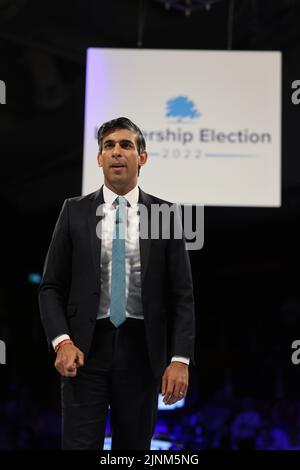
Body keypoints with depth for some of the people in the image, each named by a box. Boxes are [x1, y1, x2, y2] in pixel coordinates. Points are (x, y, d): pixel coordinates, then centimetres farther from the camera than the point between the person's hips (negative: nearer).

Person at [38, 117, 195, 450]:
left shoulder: (165, 215, 3)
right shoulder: (75, 211, 4)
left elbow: (182, 294, 2)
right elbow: (51, 287, 4)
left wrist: (180, 359, -8)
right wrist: (62, 342, -11)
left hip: (142, 349, 1)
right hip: (86, 348, 0)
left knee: (134, 445, 10)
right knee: (79, 444, -4)